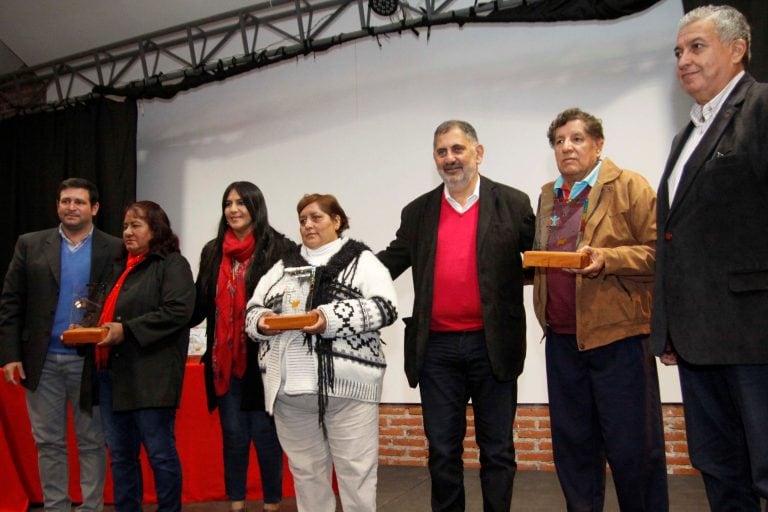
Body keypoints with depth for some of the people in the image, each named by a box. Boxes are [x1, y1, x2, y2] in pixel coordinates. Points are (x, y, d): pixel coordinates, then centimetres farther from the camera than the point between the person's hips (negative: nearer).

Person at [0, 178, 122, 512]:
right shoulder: (30, 245, 5)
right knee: (48, 443, 10)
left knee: (92, 442, 8)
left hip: (92, 361, -2)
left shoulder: (115, 250, -1)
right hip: (42, 360, 2)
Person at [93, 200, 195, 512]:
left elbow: (178, 310, -18)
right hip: (111, 372, 8)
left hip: (150, 375, -8)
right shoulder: (120, 267, 21)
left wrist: (127, 330, -20)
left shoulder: (172, 264, -4)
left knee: (160, 453, 0)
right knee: (120, 455, 13)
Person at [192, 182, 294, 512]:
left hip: (263, 360, -4)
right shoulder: (213, 252, 12)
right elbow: (198, 305, 12)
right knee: (233, 435, 12)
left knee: (265, 434, 4)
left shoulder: (279, 249, -5)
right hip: (224, 361, 5)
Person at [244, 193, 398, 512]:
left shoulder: (362, 260, 3)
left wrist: (333, 317, -21)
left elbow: (385, 307, -9)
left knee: (355, 471, 2)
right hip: (290, 386, 5)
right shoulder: (283, 267, 18)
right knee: (305, 470, 15)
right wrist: (261, 320, -7)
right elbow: (253, 309, 17)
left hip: (346, 384, -4)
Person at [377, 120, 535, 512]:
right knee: (442, 451, 11)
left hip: (492, 346, -2)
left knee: (497, 449, 9)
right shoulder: (418, 212, 9)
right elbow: (391, 261, 12)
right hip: (436, 348, 2)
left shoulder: (513, 204, 2)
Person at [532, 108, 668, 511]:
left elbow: (659, 251, -9)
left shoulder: (629, 186, -2)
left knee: (631, 447, 1)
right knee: (572, 444, 13)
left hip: (617, 335, -5)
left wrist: (608, 259, -22)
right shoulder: (548, 196, 15)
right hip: (562, 338, 6)